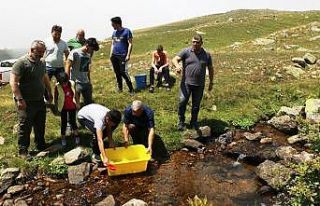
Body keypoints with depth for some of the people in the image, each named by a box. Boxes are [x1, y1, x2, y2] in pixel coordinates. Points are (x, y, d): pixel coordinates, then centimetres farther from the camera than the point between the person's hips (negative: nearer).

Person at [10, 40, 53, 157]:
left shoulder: (42, 63, 8)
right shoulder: (21, 63, -16)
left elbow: (45, 78, 23)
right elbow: (13, 82, -20)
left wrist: (49, 92, 24)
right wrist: (19, 99, -25)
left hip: (40, 101, 8)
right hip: (26, 103, -7)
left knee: (40, 125, 17)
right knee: (25, 127, 0)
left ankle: (41, 145, 33)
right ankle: (23, 151, 13)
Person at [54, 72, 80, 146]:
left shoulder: (72, 83, -11)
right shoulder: (57, 86, -14)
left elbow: (75, 94, 1)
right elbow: (55, 97, -3)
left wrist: (77, 103, 7)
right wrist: (56, 106, 1)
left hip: (72, 106, 1)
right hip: (63, 107, -1)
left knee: (73, 121, 8)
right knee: (64, 122, 8)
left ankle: (76, 135, 27)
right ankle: (63, 138, 23)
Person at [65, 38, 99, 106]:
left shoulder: (88, 55, 11)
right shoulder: (75, 53, -10)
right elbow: (67, 67, -11)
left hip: (86, 83, 7)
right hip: (76, 83, -7)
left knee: (89, 102, 13)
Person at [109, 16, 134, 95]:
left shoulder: (127, 31, -4)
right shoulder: (114, 32, 15)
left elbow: (130, 44, -7)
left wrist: (128, 55, -13)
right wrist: (111, 54, 13)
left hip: (122, 56, -6)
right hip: (114, 56, 6)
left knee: (123, 72, -11)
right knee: (117, 72, 9)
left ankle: (131, 89, -2)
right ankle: (119, 88, 21)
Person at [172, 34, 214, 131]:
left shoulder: (207, 55, 6)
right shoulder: (186, 52, -1)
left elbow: (210, 69, 15)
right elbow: (174, 59, -11)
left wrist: (211, 82, 16)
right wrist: (177, 65, -34)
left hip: (199, 85, 2)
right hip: (186, 83, -2)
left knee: (196, 105, 11)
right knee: (182, 101, -12)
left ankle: (194, 122, 29)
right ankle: (181, 122, 6)